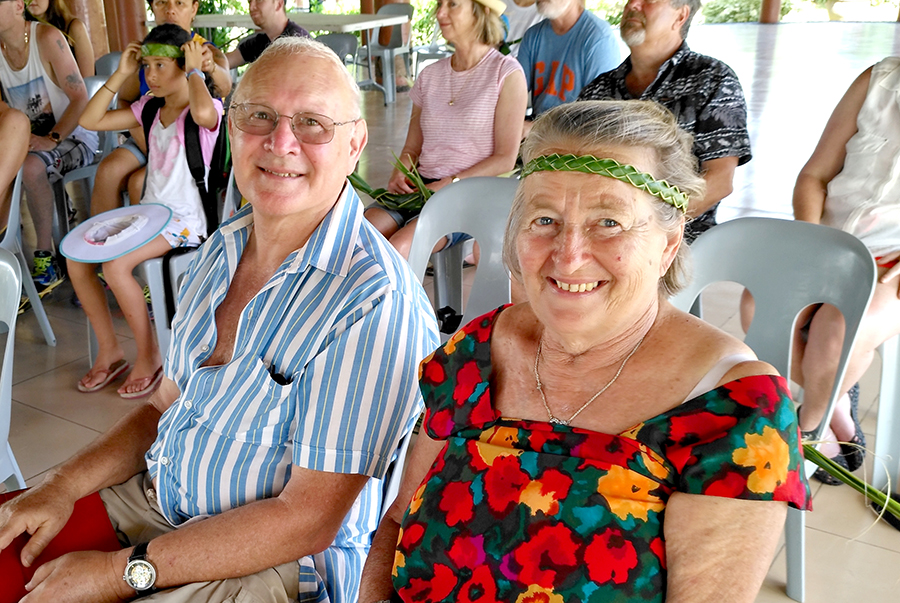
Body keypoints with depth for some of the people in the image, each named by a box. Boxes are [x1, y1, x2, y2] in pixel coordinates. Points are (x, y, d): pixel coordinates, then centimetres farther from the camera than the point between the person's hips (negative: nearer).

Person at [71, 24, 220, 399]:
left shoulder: (209, 107, -11)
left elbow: (203, 113, -39)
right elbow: (90, 121, 9)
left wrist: (194, 72, -20)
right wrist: (120, 75, 3)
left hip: (186, 219, -8)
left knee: (115, 266, -26)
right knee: (76, 259, -7)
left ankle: (149, 356, -6)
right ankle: (109, 351, 7)